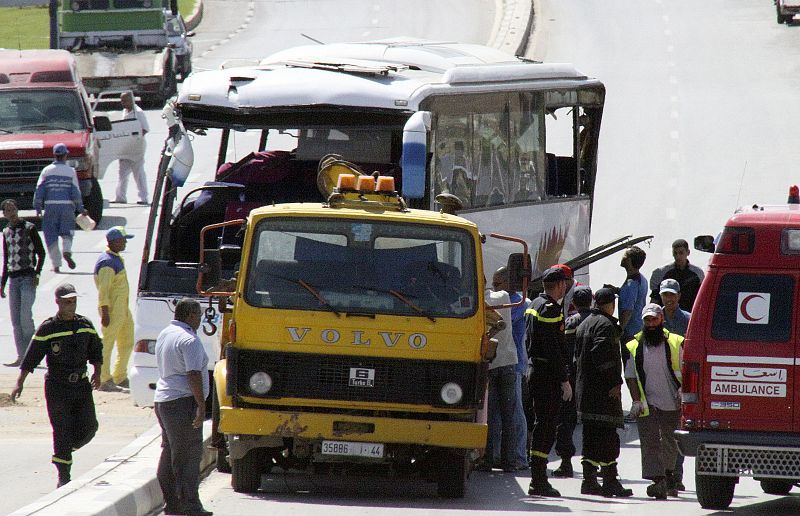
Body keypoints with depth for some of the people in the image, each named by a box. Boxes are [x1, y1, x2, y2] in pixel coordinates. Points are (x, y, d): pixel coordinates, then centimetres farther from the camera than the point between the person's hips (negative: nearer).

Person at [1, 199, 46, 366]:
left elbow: (41, 253, -3)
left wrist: (37, 274, -15)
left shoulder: (29, 228, -4)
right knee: (15, 320, 3)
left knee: (25, 315, -15)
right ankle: (21, 357, 6)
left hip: (28, 277, -6)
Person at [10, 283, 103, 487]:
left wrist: (97, 373, 6)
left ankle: (67, 449, 29)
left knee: (88, 427, -1)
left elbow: (96, 351, 18)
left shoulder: (86, 325, 6)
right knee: (62, 431, -4)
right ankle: (63, 476, 5)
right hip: (57, 387, -4)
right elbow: (31, 358, -7)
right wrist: (19, 384, -11)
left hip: (82, 384, 4)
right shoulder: (47, 329, -7)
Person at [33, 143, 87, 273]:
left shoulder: (47, 171, 2)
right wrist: (81, 209, 7)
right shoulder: (70, 171, 1)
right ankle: (67, 252, -18)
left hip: (50, 205, 0)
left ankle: (56, 265, 4)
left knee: (51, 236, 7)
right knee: (67, 233, 12)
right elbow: (76, 192, 0)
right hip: (67, 205, 0)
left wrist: (38, 208, 5)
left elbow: (39, 190, 0)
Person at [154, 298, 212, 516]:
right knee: (189, 454, -9)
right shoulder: (189, 340, -15)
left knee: (170, 453, 14)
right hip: (184, 401, -10)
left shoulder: (165, 334, 15)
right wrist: (201, 405, -21)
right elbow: (194, 375, -22)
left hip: (163, 399, 10)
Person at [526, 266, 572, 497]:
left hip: (535, 371, 10)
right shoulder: (550, 309, -15)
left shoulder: (535, 305, 16)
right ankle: (539, 482, -10)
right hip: (548, 375, -10)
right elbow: (553, 349, -20)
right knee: (546, 426, -9)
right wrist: (564, 380, -18)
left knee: (542, 424, 14)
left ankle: (538, 479, 18)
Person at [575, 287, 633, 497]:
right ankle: (609, 479, -10)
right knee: (607, 434, -8)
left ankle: (589, 480, 11)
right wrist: (614, 382, -19)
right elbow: (603, 354, -22)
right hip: (603, 390, -9)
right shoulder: (605, 325, -11)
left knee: (591, 435, 11)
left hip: (584, 389, 9)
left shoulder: (584, 324, 18)